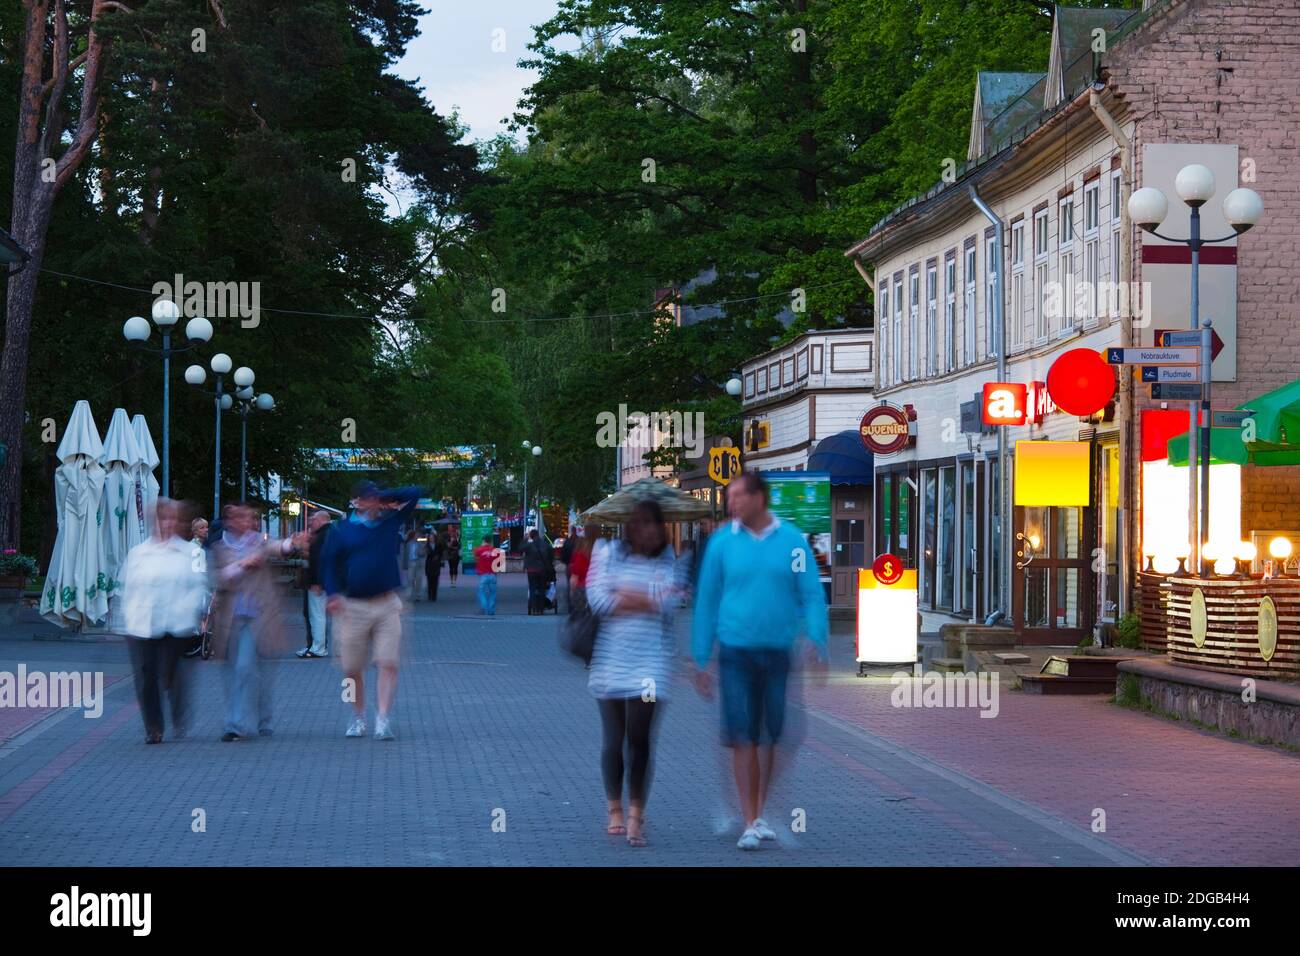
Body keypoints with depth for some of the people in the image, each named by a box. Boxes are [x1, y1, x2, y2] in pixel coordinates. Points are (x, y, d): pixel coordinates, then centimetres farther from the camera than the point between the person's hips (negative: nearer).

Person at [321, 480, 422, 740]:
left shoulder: (390, 521, 7)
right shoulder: (341, 530, 4)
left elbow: (414, 494, 9)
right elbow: (329, 563, 4)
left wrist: (385, 498, 1)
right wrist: (333, 594, -10)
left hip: (387, 605, 1)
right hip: (353, 607, 0)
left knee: (389, 665, -10)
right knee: (352, 670, 4)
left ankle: (383, 719, -10)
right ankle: (358, 718, 21)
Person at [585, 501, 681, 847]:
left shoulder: (670, 562, 4)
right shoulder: (609, 554, 4)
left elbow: (669, 603, -11)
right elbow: (598, 600, -7)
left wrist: (622, 595, -11)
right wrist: (647, 600, -9)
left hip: (649, 662, -1)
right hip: (610, 659, 1)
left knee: (639, 738, -5)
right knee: (613, 738, 6)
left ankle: (636, 816, 4)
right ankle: (615, 811, 22)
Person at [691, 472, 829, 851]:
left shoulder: (792, 540, -1)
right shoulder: (721, 542, 2)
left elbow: (812, 596, 0)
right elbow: (706, 601, 6)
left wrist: (817, 645, -13)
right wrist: (701, 660, 5)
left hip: (782, 652, 0)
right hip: (736, 653, 0)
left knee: (777, 737, 6)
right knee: (743, 738, -3)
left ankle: (764, 814, 20)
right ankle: (751, 823, 2)